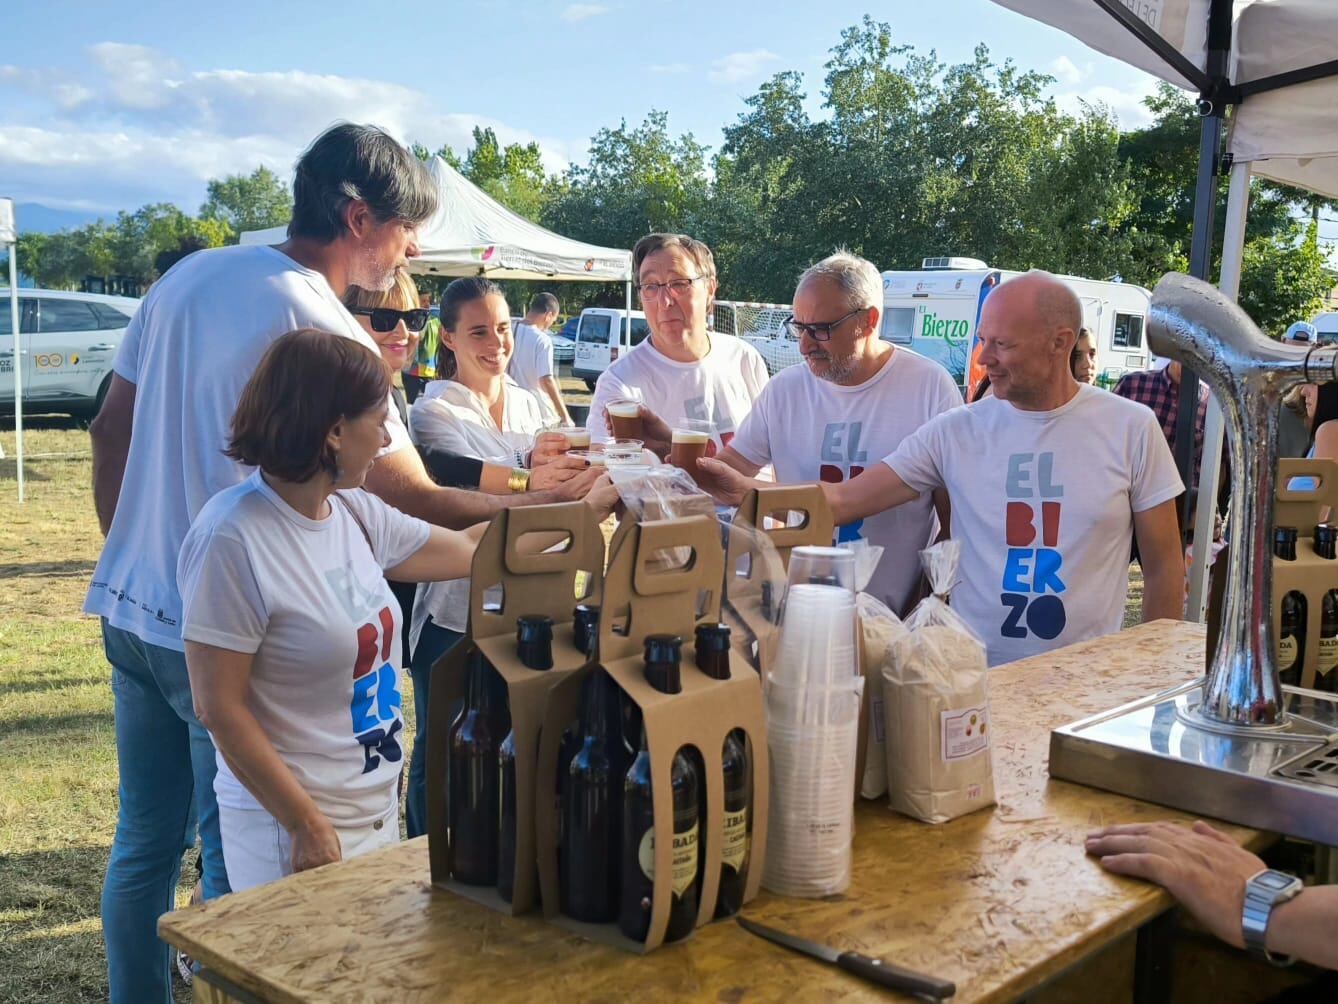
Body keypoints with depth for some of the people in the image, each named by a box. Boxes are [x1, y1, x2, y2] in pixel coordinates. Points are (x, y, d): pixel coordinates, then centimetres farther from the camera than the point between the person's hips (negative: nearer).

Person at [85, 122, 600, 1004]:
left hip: (130, 608, 8)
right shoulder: (326, 334, -18)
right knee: (236, 867, 7)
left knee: (144, 844, 19)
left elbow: (111, 432, 11)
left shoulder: (190, 275, 5)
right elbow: (422, 504, -16)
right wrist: (553, 503, -5)